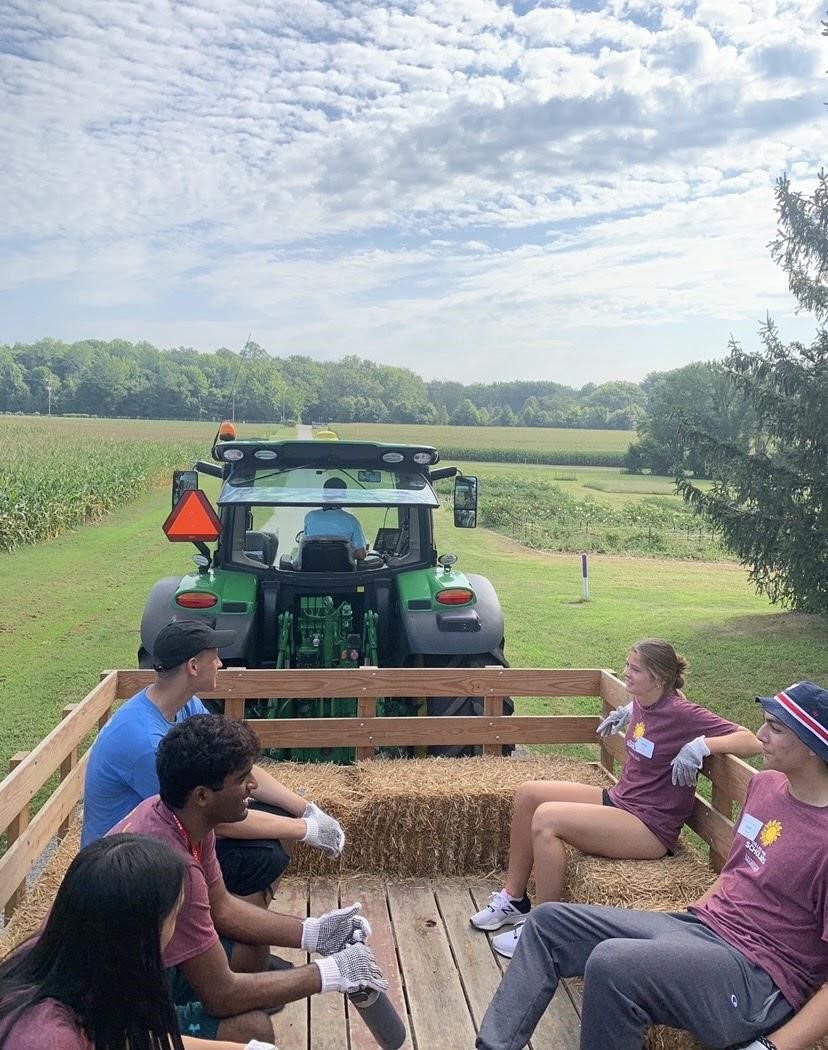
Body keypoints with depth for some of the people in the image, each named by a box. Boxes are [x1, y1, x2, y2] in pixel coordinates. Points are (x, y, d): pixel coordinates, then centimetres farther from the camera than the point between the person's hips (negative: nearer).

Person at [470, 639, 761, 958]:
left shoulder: (681, 713, -17)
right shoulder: (642, 703, 5)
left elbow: (751, 742, -21)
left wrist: (700, 746, -31)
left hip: (651, 827, -9)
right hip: (618, 801, 9)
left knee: (546, 818, -25)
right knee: (528, 793, 0)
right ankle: (513, 898, 10)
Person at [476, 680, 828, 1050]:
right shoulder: (765, 784, 5)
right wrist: (691, 913, 14)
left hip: (757, 975, -9)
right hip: (701, 925, 9)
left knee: (611, 964, -35)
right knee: (548, 920, 7)